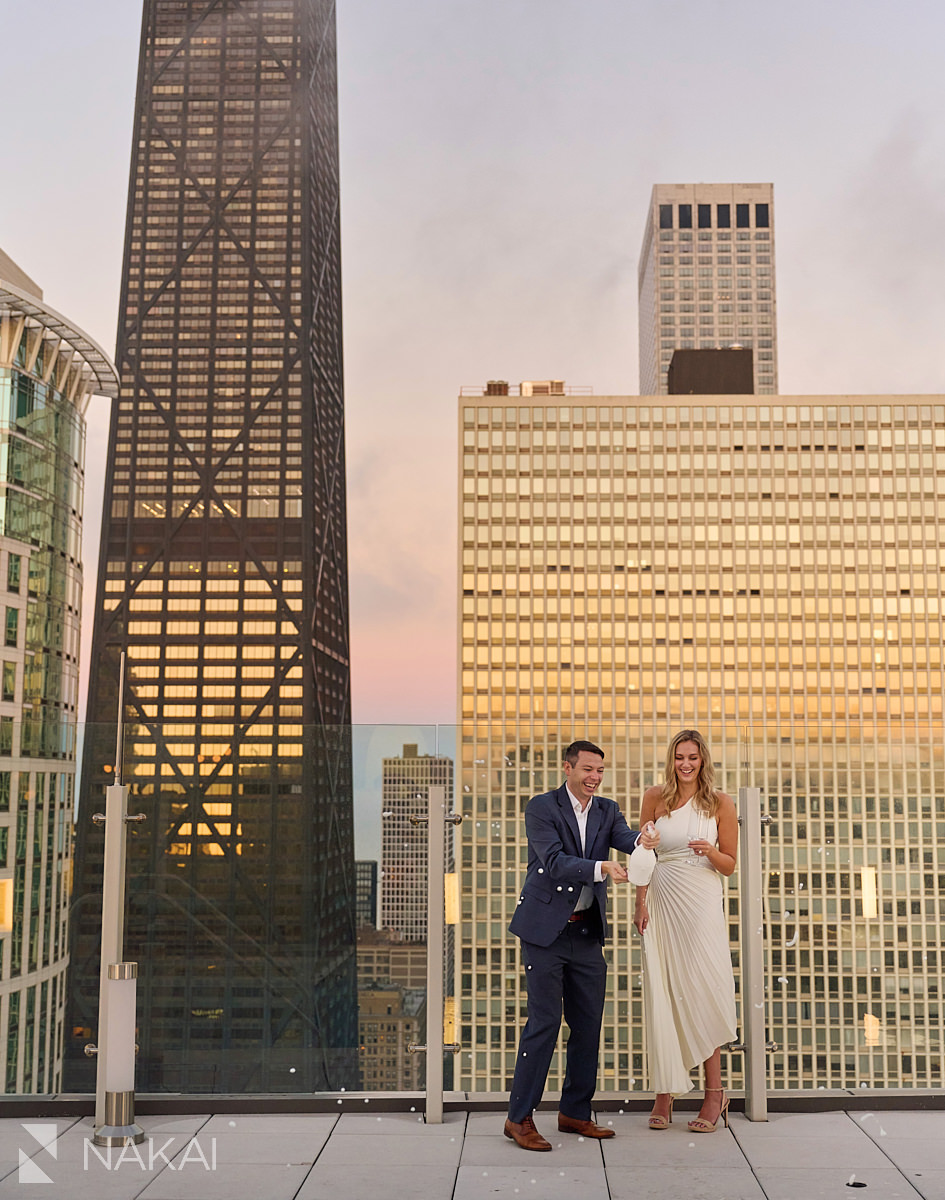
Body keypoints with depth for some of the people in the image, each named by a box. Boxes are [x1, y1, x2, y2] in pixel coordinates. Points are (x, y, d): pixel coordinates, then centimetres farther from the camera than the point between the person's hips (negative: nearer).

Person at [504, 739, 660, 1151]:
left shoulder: (607, 810, 9)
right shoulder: (542, 807, -7)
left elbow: (624, 837, -9)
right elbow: (554, 861, -18)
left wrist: (644, 840, -32)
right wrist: (602, 868, -31)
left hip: (587, 932, 6)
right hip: (546, 930, -6)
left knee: (588, 1024, 10)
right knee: (544, 1021, -6)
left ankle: (575, 1112, 23)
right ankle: (519, 1118, 4)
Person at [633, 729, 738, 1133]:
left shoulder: (720, 803, 2)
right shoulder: (655, 798, 5)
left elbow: (729, 864, 7)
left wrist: (710, 851, -13)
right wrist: (641, 902, -3)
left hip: (702, 904, -1)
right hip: (661, 902, 1)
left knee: (701, 993, 0)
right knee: (662, 996, 1)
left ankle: (714, 1094, 11)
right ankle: (664, 1094, 7)